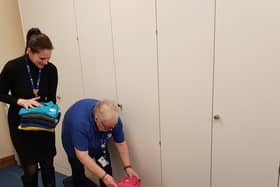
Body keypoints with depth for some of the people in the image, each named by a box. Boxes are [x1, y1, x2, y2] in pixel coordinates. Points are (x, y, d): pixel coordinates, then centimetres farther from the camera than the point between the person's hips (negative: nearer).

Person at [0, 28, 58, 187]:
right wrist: (20, 101, -22)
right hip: (20, 123, -2)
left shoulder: (51, 70, -11)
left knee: (47, 164, 10)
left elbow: (52, 98, -3)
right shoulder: (13, 67, -18)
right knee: (30, 168, 5)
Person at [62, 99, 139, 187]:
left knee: (106, 170, -3)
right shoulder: (80, 122, -42)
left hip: (98, 141, 3)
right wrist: (103, 176, -44)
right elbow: (82, 156, -40)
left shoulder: (112, 119, -28)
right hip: (74, 141, -3)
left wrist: (127, 166, -21)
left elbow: (121, 143, -14)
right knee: (78, 173, -4)